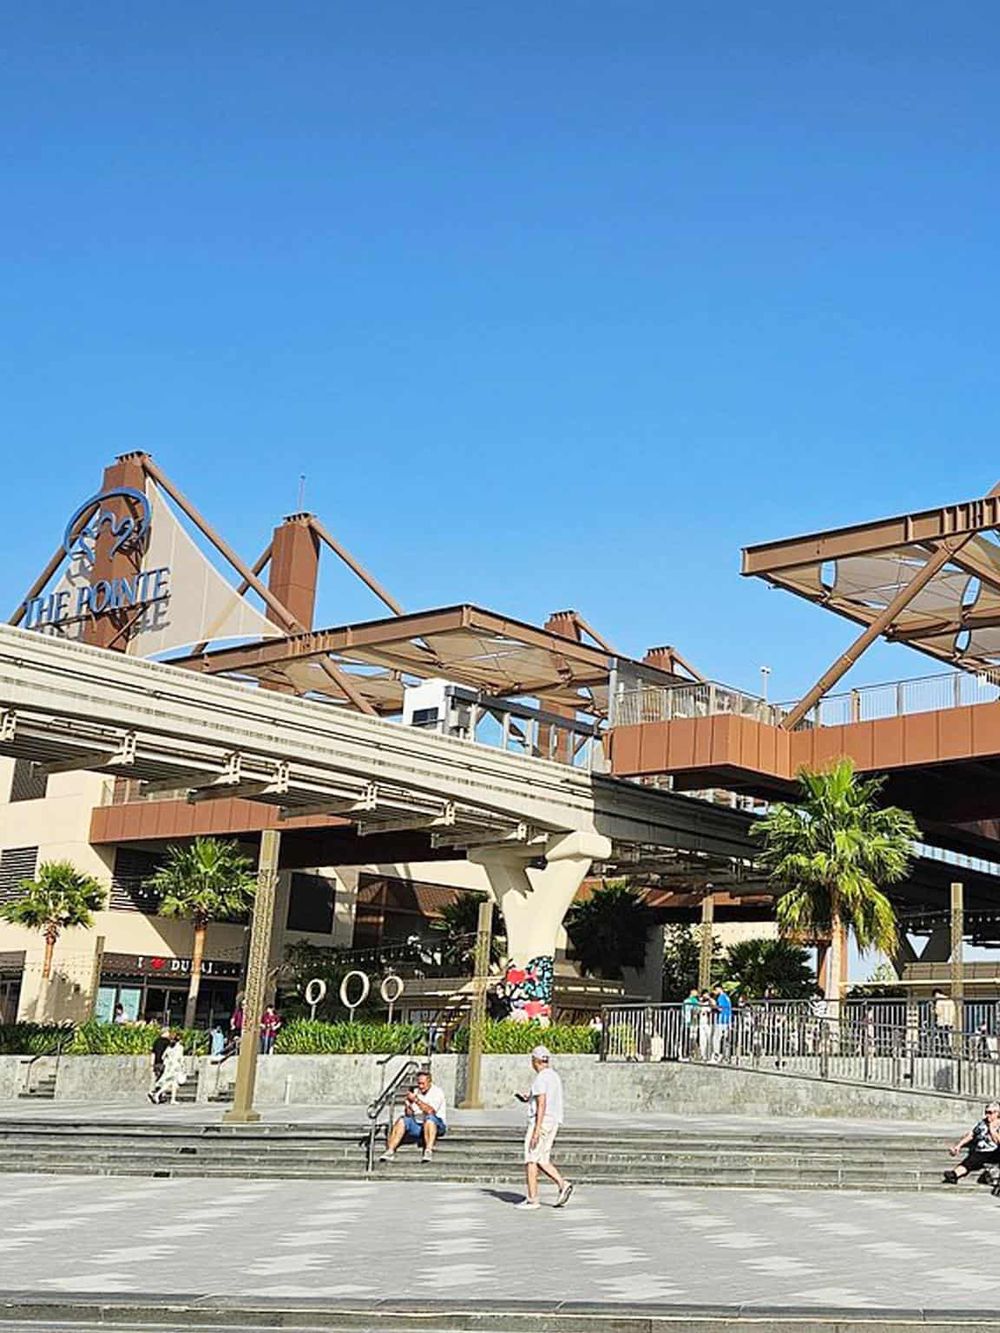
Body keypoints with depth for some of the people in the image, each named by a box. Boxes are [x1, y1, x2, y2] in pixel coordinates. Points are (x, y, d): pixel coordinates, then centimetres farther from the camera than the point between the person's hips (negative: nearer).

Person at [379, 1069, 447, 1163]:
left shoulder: (437, 1092, -6)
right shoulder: (414, 1092, 9)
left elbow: (430, 1111, -22)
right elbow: (408, 1115, 4)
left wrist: (416, 1100, -24)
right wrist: (409, 1104, -16)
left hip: (437, 1125, -5)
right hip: (417, 1125, 5)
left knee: (429, 1118, -37)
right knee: (402, 1120, -21)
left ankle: (428, 1151, -45)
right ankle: (390, 1151, -29)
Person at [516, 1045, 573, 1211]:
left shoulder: (540, 1078, -14)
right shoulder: (555, 1076, 15)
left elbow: (541, 1105, -21)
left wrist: (536, 1131, -24)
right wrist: (529, 1098, 22)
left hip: (541, 1121, -9)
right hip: (554, 1122, 9)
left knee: (531, 1160, -2)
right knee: (541, 1160, 14)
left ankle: (532, 1199, -1)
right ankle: (562, 1184, -2)